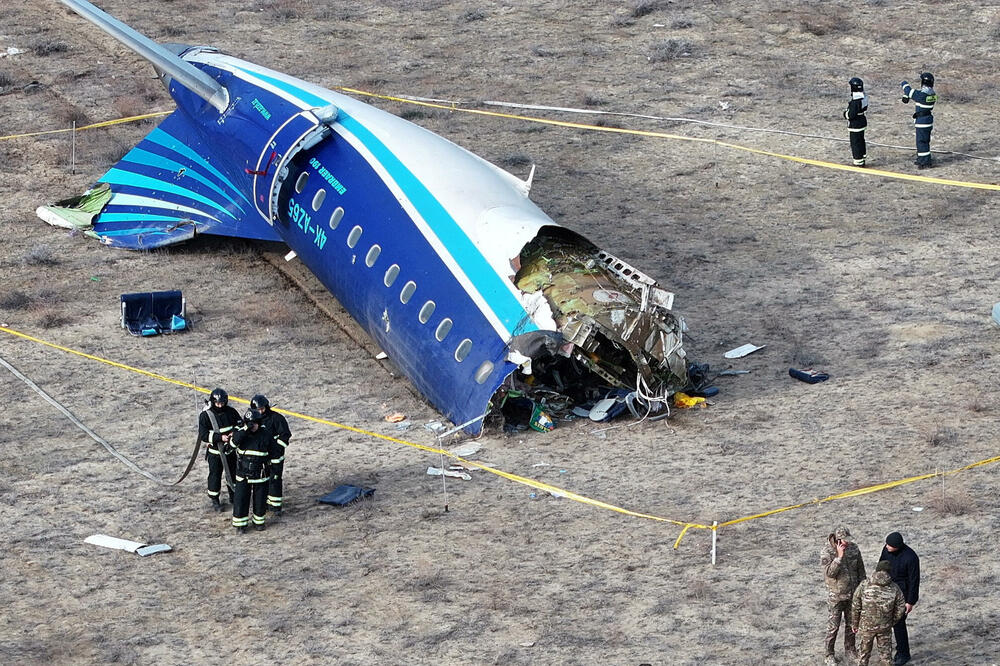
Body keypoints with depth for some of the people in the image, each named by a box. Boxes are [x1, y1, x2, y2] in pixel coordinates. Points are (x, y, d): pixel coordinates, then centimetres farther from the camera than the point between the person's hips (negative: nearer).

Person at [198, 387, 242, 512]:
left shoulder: (231, 412, -5)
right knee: (215, 475, 3)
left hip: (230, 450, 4)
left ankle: (233, 495, 38)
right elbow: (203, 435, -20)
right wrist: (220, 437, -29)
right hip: (215, 451, -4)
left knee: (233, 473, 17)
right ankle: (214, 500, 20)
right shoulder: (205, 415, -17)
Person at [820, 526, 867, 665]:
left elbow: (860, 569, 3)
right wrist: (839, 556, -35)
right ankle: (829, 654, 19)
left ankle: (850, 648, 35)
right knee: (833, 625, 5)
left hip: (853, 593, 4)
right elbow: (829, 573, -29)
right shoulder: (827, 552, -21)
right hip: (835, 595, -4)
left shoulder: (853, 548, -7)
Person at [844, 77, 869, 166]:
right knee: (861, 141, 22)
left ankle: (858, 161, 10)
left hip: (855, 125, -9)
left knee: (855, 143, 3)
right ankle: (863, 158, 34)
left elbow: (851, 115, -27)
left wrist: (845, 114, -5)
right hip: (862, 121, 9)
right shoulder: (864, 96, -1)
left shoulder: (855, 101, -29)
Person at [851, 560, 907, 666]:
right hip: (885, 628, 0)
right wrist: (892, 622, 15)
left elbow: (855, 607, -5)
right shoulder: (894, 589, -9)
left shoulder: (863, 586, -11)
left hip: (866, 626, 0)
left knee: (864, 653, 18)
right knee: (886, 654, 15)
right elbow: (900, 610, -2)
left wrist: (854, 624, 9)